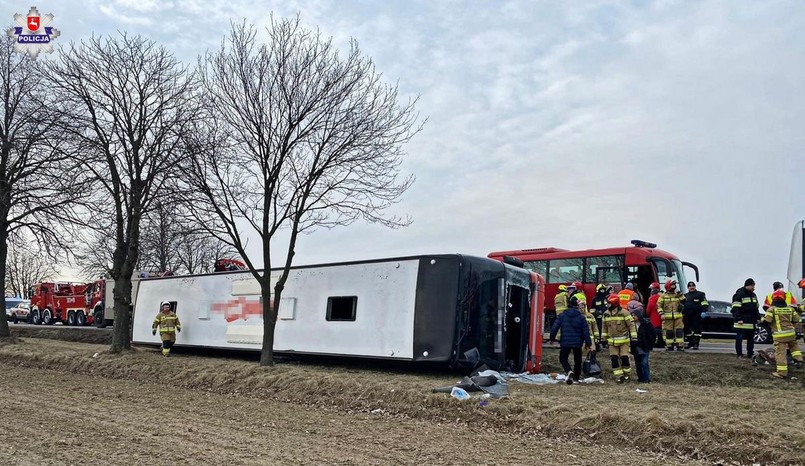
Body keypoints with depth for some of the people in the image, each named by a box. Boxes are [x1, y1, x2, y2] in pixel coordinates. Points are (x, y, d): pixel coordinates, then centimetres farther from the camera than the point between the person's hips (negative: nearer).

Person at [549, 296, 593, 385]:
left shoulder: (562, 316, -3)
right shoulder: (581, 317, -2)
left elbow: (554, 328, -5)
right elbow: (586, 332, -2)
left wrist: (552, 339, 8)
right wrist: (589, 344, 3)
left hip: (565, 342, -1)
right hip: (577, 343, 1)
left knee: (563, 358, 9)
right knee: (577, 361, 18)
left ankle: (569, 372, -18)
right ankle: (576, 378, 23)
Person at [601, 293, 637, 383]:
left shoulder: (624, 313, -12)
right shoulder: (606, 314, 4)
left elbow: (631, 324, -10)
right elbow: (605, 326, 15)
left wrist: (634, 337, -13)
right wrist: (604, 337, 17)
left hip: (624, 340, -5)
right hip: (612, 341, 5)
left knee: (624, 358, -2)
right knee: (614, 359, 1)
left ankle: (627, 375, 18)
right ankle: (619, 376, 9)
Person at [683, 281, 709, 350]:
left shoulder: (700, 294, 4)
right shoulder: (685, 296, 20)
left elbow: (705, 304, -4)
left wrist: (704, 311, -17)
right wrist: (682, 314, 21)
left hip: (697, 316, -6)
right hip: (688, 317, 6)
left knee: (697, 330, -6)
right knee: (687, 330, 8)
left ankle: (696, 344, -4)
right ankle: (690, 343, 19)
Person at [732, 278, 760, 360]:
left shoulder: (753, 295, 17)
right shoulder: (739, 294, -9)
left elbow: (756, 308, 26)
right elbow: (736, 308, -14)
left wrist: (758, 318, 20)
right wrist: (739, 319, -19)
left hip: (751, 321, 8)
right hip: (742, 321, -8)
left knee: (751, 338, 11)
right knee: (739, 338, -4)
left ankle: (750, 354, 18)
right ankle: (739, 355, 1)